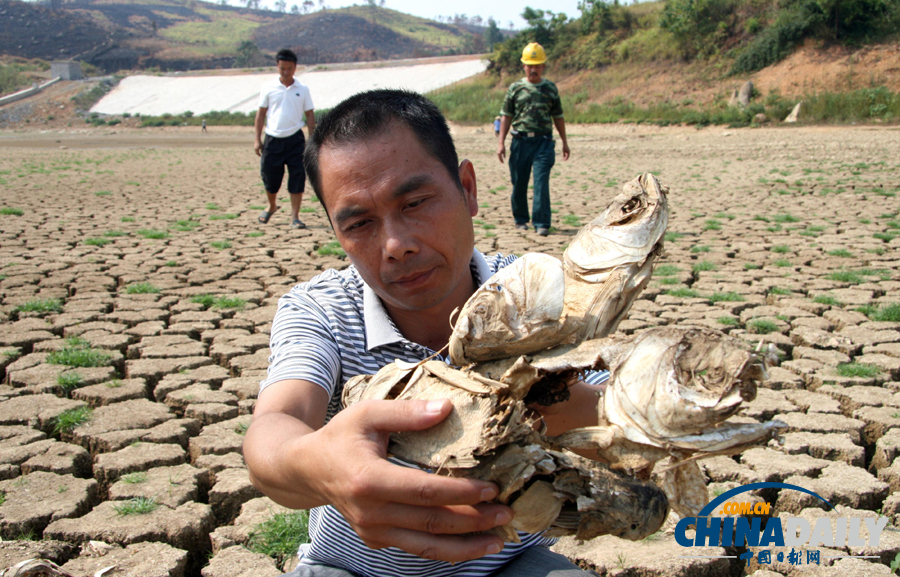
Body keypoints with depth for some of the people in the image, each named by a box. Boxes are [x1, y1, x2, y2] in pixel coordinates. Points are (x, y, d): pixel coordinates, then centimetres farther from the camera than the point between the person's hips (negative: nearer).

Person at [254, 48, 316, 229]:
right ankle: (272, 206, 36)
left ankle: (295, 217, 2)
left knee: (297, 178, -5)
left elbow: (309, 115, 7)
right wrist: (257, 139, 3)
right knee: (270, 177, 7)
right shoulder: (268, 88, 3)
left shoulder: (303, 90, 4)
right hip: (272, 139, 0)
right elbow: (261, 113, 7)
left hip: (295, 139, 0)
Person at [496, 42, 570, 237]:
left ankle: (542, 223, -8)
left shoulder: (550, 88, 9)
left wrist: (564, 142, 13)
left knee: (541, 182, -10)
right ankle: (520, 219, 24)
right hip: (520, 141, 1)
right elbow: (506, 116, 7)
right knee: (519, 183, 6)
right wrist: (501, 142, 0)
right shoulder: (515, 88, 7)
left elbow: (558, 117, 15)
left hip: (543, 141, -1)